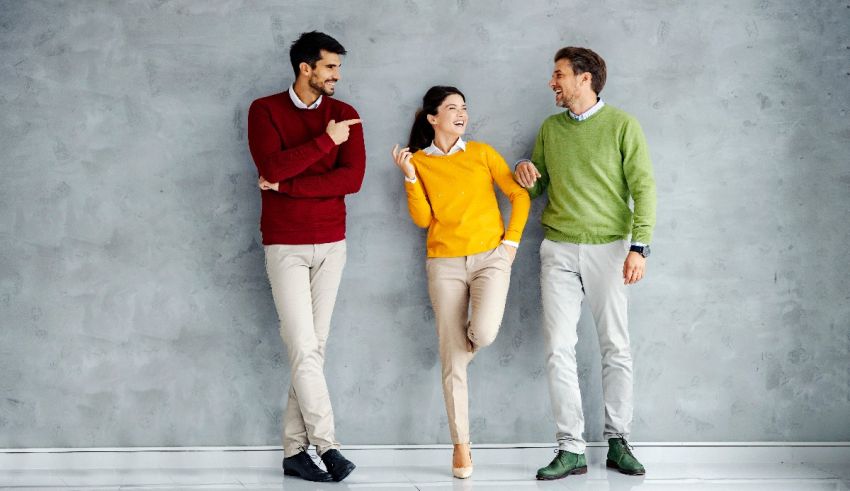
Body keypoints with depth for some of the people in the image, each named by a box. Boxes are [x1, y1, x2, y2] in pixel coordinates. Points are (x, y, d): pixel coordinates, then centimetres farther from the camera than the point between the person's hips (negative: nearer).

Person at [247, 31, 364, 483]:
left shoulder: (345, 115, 4)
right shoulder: (265, 110, -2)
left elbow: (352, 178, -10)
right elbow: (273, 167, -18)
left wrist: (285, 185, -15)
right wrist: (325, 141, -15)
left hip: (331, 245, 3)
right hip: (285, 246, -3)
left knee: (313, 347, 4)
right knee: (304, 347, -8)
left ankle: (294, 450, 10)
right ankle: (326, 445, -3)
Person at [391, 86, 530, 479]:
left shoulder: (481, 153, 6)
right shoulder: (418, 161, 6)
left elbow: (520, 196, 8)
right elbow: (422, 219, -2)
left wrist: (511, 241, 1)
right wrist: (410, 177, -11)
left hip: (490, 257, 0)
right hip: (445, 263, 0)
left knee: (484, 333, -26)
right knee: (452, 361, -2)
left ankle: (465, 338, 14)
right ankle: (461, 446, 8)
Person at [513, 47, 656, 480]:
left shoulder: (621, 125, -3)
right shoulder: (550, 128, 11)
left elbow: (643, 187, -6)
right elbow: (537, 188, 19)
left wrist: (639, 246, -15)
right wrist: (526, 177, -5)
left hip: (608, 247, -3)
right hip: (558, 250, 3)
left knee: (616, 349, 3)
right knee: (559, 350, -3)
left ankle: (618, 441, 14)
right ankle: (571, 449, 1)